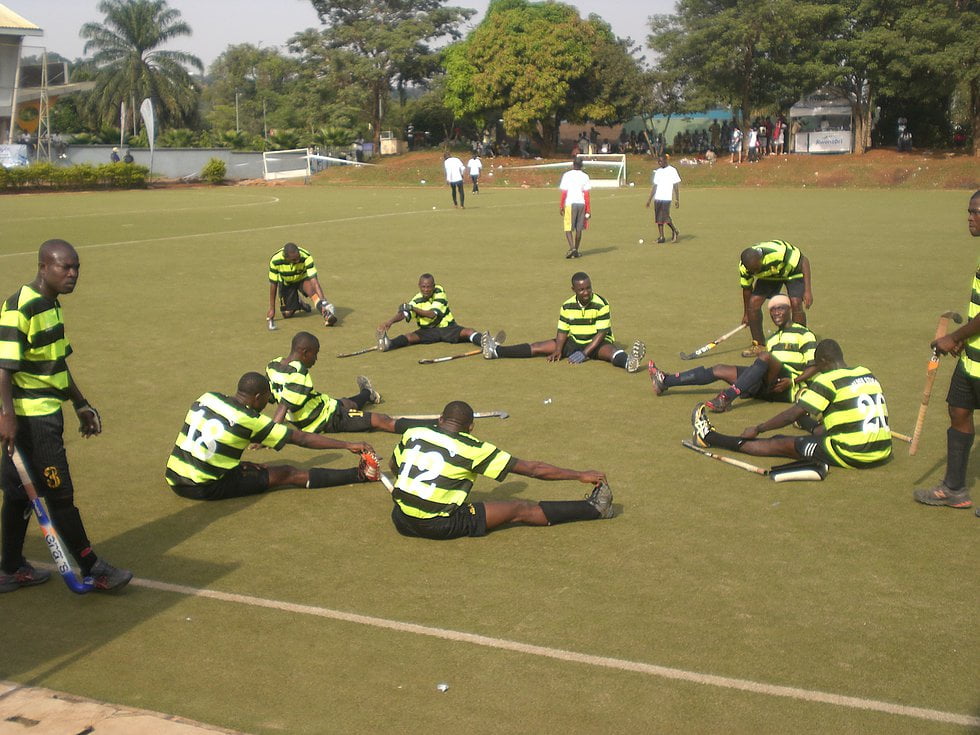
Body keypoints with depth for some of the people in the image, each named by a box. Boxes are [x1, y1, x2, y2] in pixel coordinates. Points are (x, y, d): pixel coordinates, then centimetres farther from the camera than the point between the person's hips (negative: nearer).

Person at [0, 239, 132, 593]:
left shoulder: (51, 305, 13)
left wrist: (80, 405, 24)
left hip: (45, 415, 10)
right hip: (29, 418, -10)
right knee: (59, 494, -1)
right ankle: (92, 569, 8)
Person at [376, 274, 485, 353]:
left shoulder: (439, 292, -9)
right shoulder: (417, 300, -7)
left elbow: (432, 314, -19)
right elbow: (404, 314, -22)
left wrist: (413, 308, -26)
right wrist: (390, 322, -42)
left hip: (448, 327, -1)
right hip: (428, 331, 1)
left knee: (468, 332, -27)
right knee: (411, 336, -26)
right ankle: (388, 344, -52)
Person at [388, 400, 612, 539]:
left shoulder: (412, 434, 6)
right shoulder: (473, 450, -4)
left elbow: (394, 468, 25)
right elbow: (532, 469, -1)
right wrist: (581, 475, 6)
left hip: (400, 521, 4)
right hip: (439, 526, -4)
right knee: (521, 509, 5)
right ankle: (593, 508, 11)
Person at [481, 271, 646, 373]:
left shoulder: (601, 304, -16)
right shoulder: (567, 306, -2)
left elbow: (601, 333, -19)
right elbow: (562, 331, 3)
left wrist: (584, 353, -27)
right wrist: (558, 350, -16)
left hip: (596, 344, -4)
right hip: (574, 343, 4)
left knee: (610, 350, -38)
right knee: (540, 347, -4)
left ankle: (628, 362, -71)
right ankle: (496, 351, -8)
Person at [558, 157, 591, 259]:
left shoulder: (567, 175, -2)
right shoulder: (585, 176, 3)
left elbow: (564, 193, -4)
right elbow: (587, 194, 0)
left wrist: (561, 206, 4)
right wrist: (588, 209, 4)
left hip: (570, 204, -2)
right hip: (581, 204, 2)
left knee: (568, 228, 1)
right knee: (579, 229, 10)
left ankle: (572, 248, -19)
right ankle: (576, 251, 14)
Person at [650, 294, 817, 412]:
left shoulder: (803, 334, 6)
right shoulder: (771, 339, 29)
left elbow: (814, 366, -4)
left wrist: (792, 381, -17)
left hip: (787, 388, -7)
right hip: (765, 387, 7)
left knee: (765, 356, -35)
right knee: (719, 370, -4)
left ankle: (727, 397, -46)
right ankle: (665, 381, -8)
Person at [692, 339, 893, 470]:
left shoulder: (829, 379, -8)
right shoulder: (867, 374, 13)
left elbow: (794, 414, -8)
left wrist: (757, 429, 2)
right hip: (882, 454, 6)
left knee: (780, 444, 4)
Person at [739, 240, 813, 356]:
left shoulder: (779, 252, -42)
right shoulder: (744, 266, -25)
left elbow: (804, 261, -28)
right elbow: (746, 288, -6)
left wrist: (808, 290, -33)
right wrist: (746, 314, 6)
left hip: (792, 271, -4)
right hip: (768, 276, 4)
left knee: (796, 303, -23)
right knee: (753, 302, -13)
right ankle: (759, 346, 2)